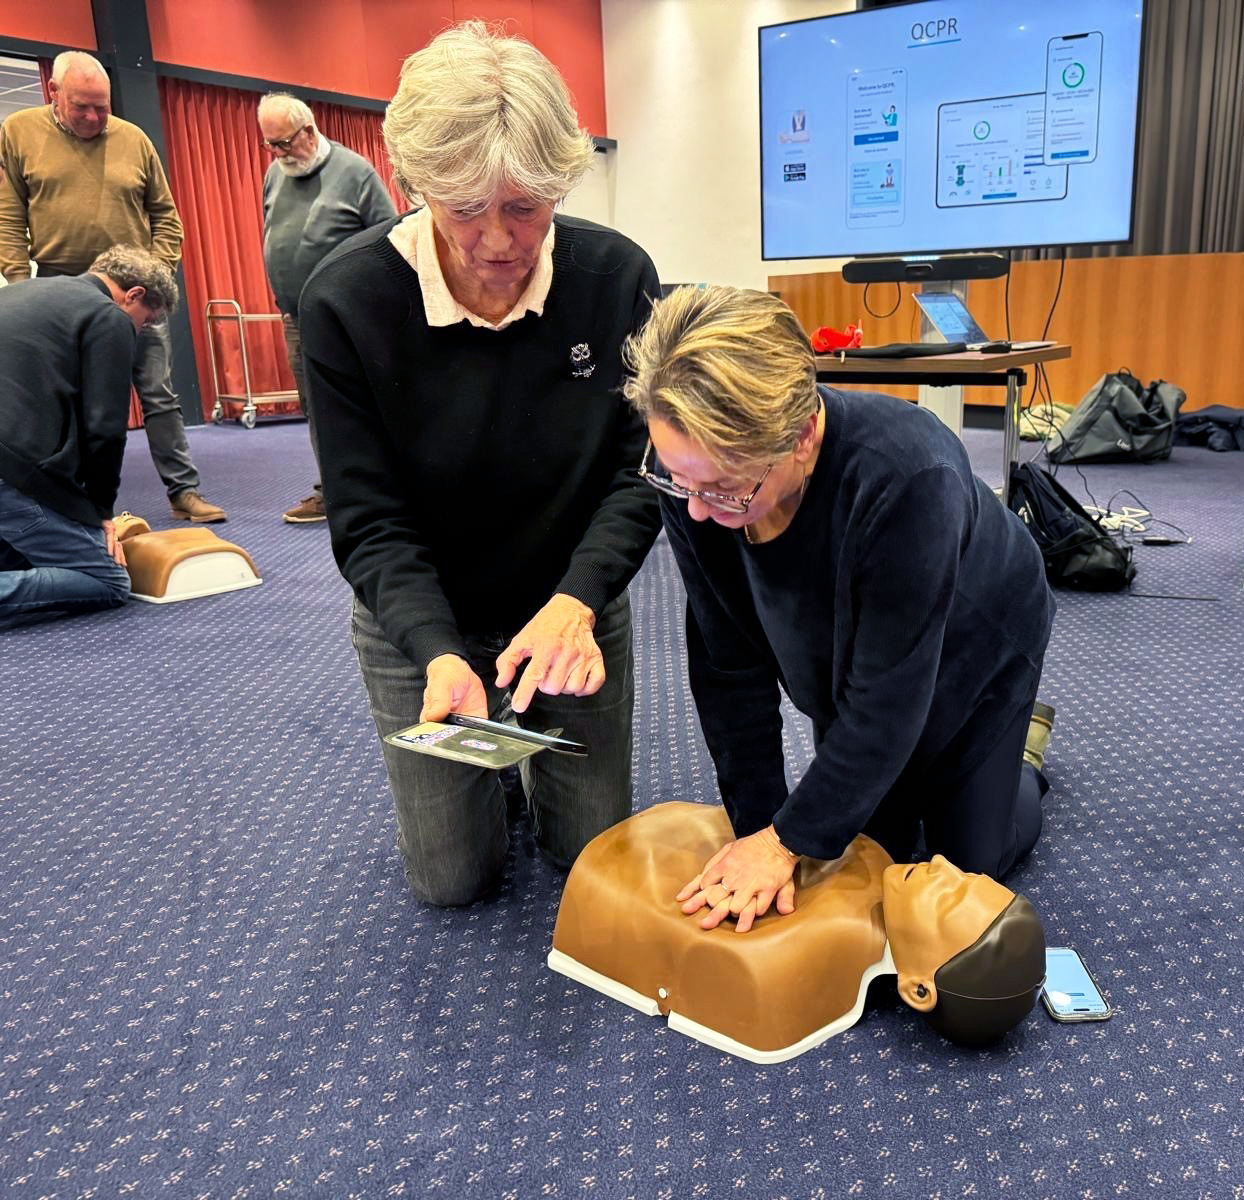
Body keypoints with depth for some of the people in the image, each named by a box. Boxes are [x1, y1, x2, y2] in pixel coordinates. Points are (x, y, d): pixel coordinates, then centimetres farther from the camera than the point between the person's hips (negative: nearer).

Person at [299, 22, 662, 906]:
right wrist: (440, 652, -34)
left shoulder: (618, 277, -18)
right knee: (453, 878, 10)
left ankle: (536, 742, 43)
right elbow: (369, 519, -19)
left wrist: (576, 601, -32)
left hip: (575, 606, 2)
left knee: (593, 852, 14)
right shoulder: (346, 302, -22)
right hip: (420, 621, -1)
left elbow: (639, 468, -15)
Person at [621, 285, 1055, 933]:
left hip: (973, 648, -3)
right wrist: (758, 824, -22)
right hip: (846, 657, 4)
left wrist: (790, 837, -30)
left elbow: (888, 700, -35)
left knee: (967, 860, 7)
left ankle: (1020, 752, 35)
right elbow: (728, 663, -21)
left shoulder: (906, 475, -45)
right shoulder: (692, 472, -30)